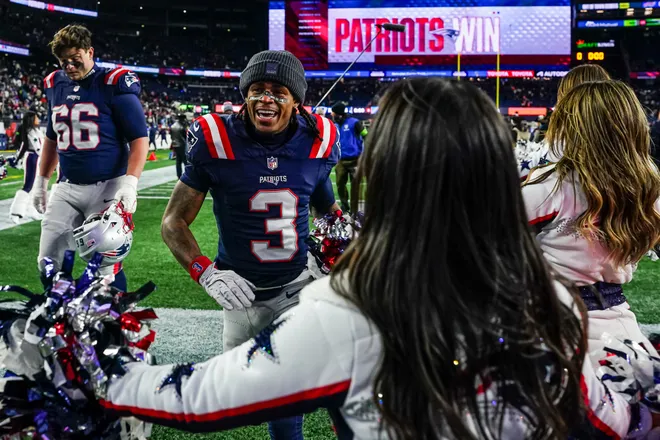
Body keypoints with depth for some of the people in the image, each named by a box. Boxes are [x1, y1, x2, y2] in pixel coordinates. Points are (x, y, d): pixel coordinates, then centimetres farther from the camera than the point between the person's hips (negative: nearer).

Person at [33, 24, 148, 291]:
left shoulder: (114, 83, -7)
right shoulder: (55, 85, 11)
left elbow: (139, 138, -8)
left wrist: (129, 182, -18)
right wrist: (41, 180, 23)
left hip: (107, 188, -6)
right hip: (67, 189, 6)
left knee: (105, 268, -6)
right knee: (49, 265, 5)